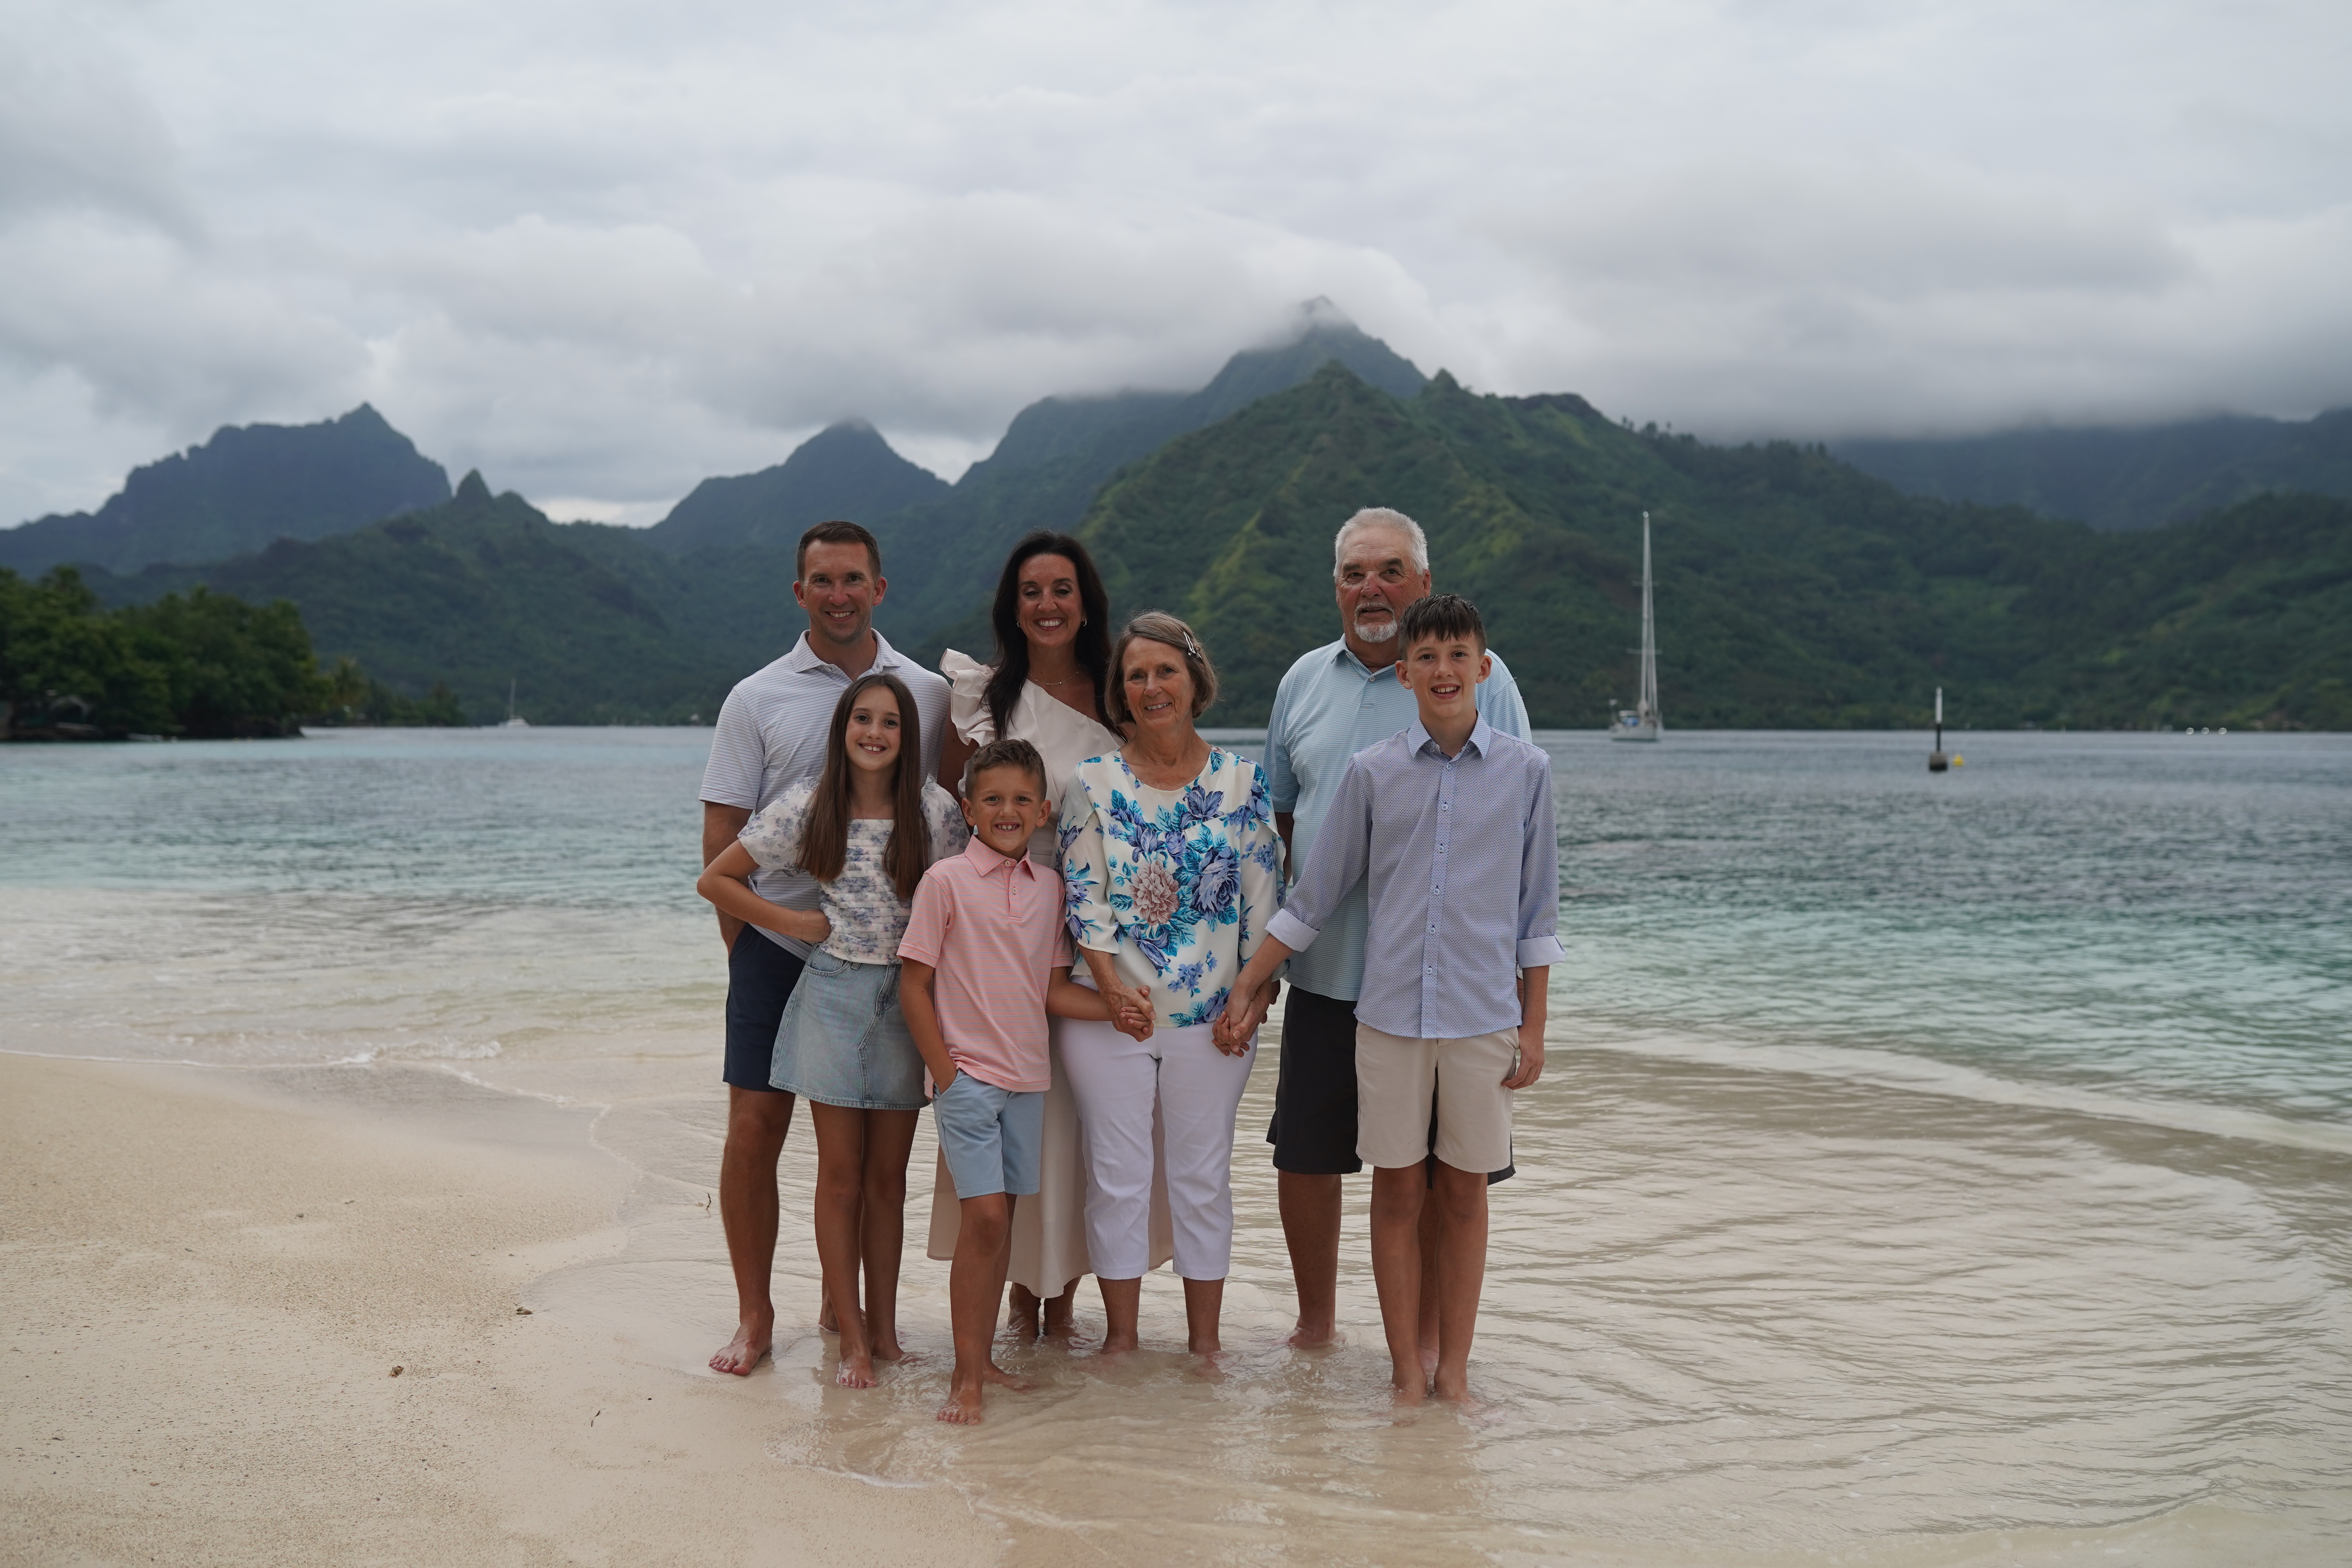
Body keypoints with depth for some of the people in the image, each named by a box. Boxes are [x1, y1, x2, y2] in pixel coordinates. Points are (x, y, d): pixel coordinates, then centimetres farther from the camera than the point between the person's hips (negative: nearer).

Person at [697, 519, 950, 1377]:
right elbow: (723, 830, 2)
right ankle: (754, 1314, 10)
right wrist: (740, 940, -3)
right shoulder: (757, 699, 2)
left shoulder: (929, 694, 7)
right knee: (755, 1126, -3)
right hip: (779, 944, -1)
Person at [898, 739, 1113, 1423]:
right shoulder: (946, 880, -6)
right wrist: (945, 1074, -9)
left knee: (1003, 1217, 9)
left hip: (1029, 1076, 5)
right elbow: (914, 985, -5)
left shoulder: (1049, 886, 8)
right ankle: (966, 1375, -4)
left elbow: (1054, 989, 12)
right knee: (984, 1214, -12)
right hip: (968, 1074, -5)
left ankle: (983, 1358, 20)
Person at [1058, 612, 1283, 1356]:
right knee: (1116, 1179, 6)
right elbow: (1083, 895, -3)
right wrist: (1111, 987, -12)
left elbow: (1263, 901, 0)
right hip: (1111, 1013, 0)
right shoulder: (1093, 782, 0)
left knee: (1203, 1178, 9)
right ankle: (1121, 1336, 19)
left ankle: (1204, 1340, 20)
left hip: (1212, 1016, 0)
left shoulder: (1242, 780, 1)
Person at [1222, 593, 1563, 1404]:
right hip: (1389, 1011, 0)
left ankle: (1454, 1369, 19)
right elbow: (1314, 895, 10)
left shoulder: (1525, 770, 2)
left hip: (1485, 1016, 0)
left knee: (1463, 1192, 8)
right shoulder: (1371, 772, 3)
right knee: (1398, 1191, 6)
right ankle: (1407, 1371, 16)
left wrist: (1534, 1026, 4)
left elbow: (1537, 909, 6)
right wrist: (1249, 988, 10)